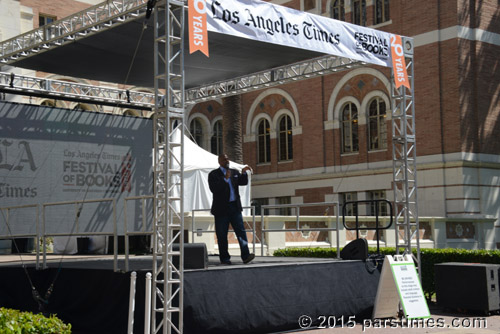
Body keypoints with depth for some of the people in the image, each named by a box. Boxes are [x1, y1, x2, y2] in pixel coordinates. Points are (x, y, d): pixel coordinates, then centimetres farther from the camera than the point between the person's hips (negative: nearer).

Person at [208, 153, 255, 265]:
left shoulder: (234, 172, 17)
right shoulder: (213, 174, 1)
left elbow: (243, 182, 6)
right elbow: (214, 189, -13)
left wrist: (243, 173, -10)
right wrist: (225, 179, -19)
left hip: (235, 207, 4)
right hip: (221, 209, -3)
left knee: (241, 231, -7)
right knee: (222, 235, 1)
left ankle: (245, 256, -12)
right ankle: (224, 258, 8)